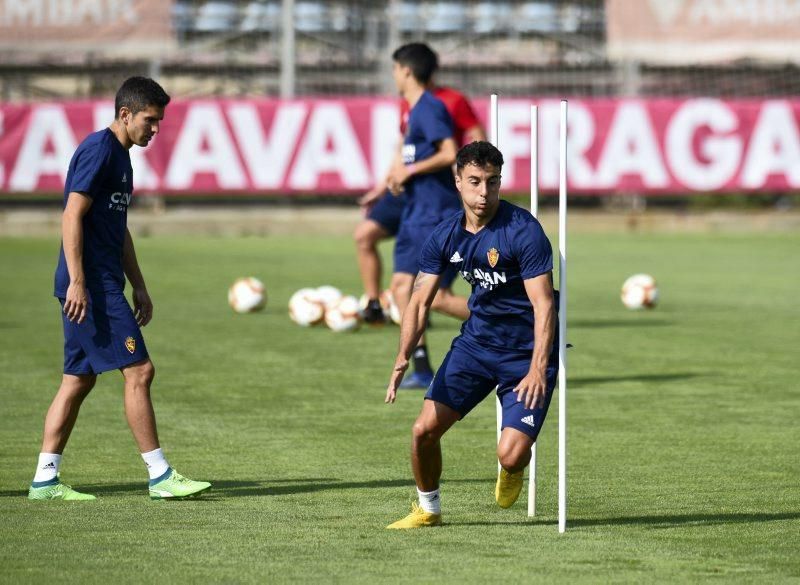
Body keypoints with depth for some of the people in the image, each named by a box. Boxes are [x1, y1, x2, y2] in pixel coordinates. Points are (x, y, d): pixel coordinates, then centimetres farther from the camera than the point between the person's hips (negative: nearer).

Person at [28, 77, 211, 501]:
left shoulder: (120, 156, 18)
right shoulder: (98, 151, -12)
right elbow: (73, 217, -18)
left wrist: (138, 286, 24)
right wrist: (77, 282, -23)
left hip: (104, 284, 10)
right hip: (91, 286, -10)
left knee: (79, 380, 9)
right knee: (138, 371, -9)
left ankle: (45, 479, 10)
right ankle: (160, 476, -7)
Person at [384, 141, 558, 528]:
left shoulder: (523, 230, -20)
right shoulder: (446, 235, -3)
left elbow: (543, 304, -24)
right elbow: (420, 301, 1)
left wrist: (537, 370, -34)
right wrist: (403, 359, -15)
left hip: (527, 352, -5)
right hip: (476, 342, 5)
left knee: (510, 454, -18)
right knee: (424, 430, -4)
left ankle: (513, 471, 21)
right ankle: (427, 508, 22)